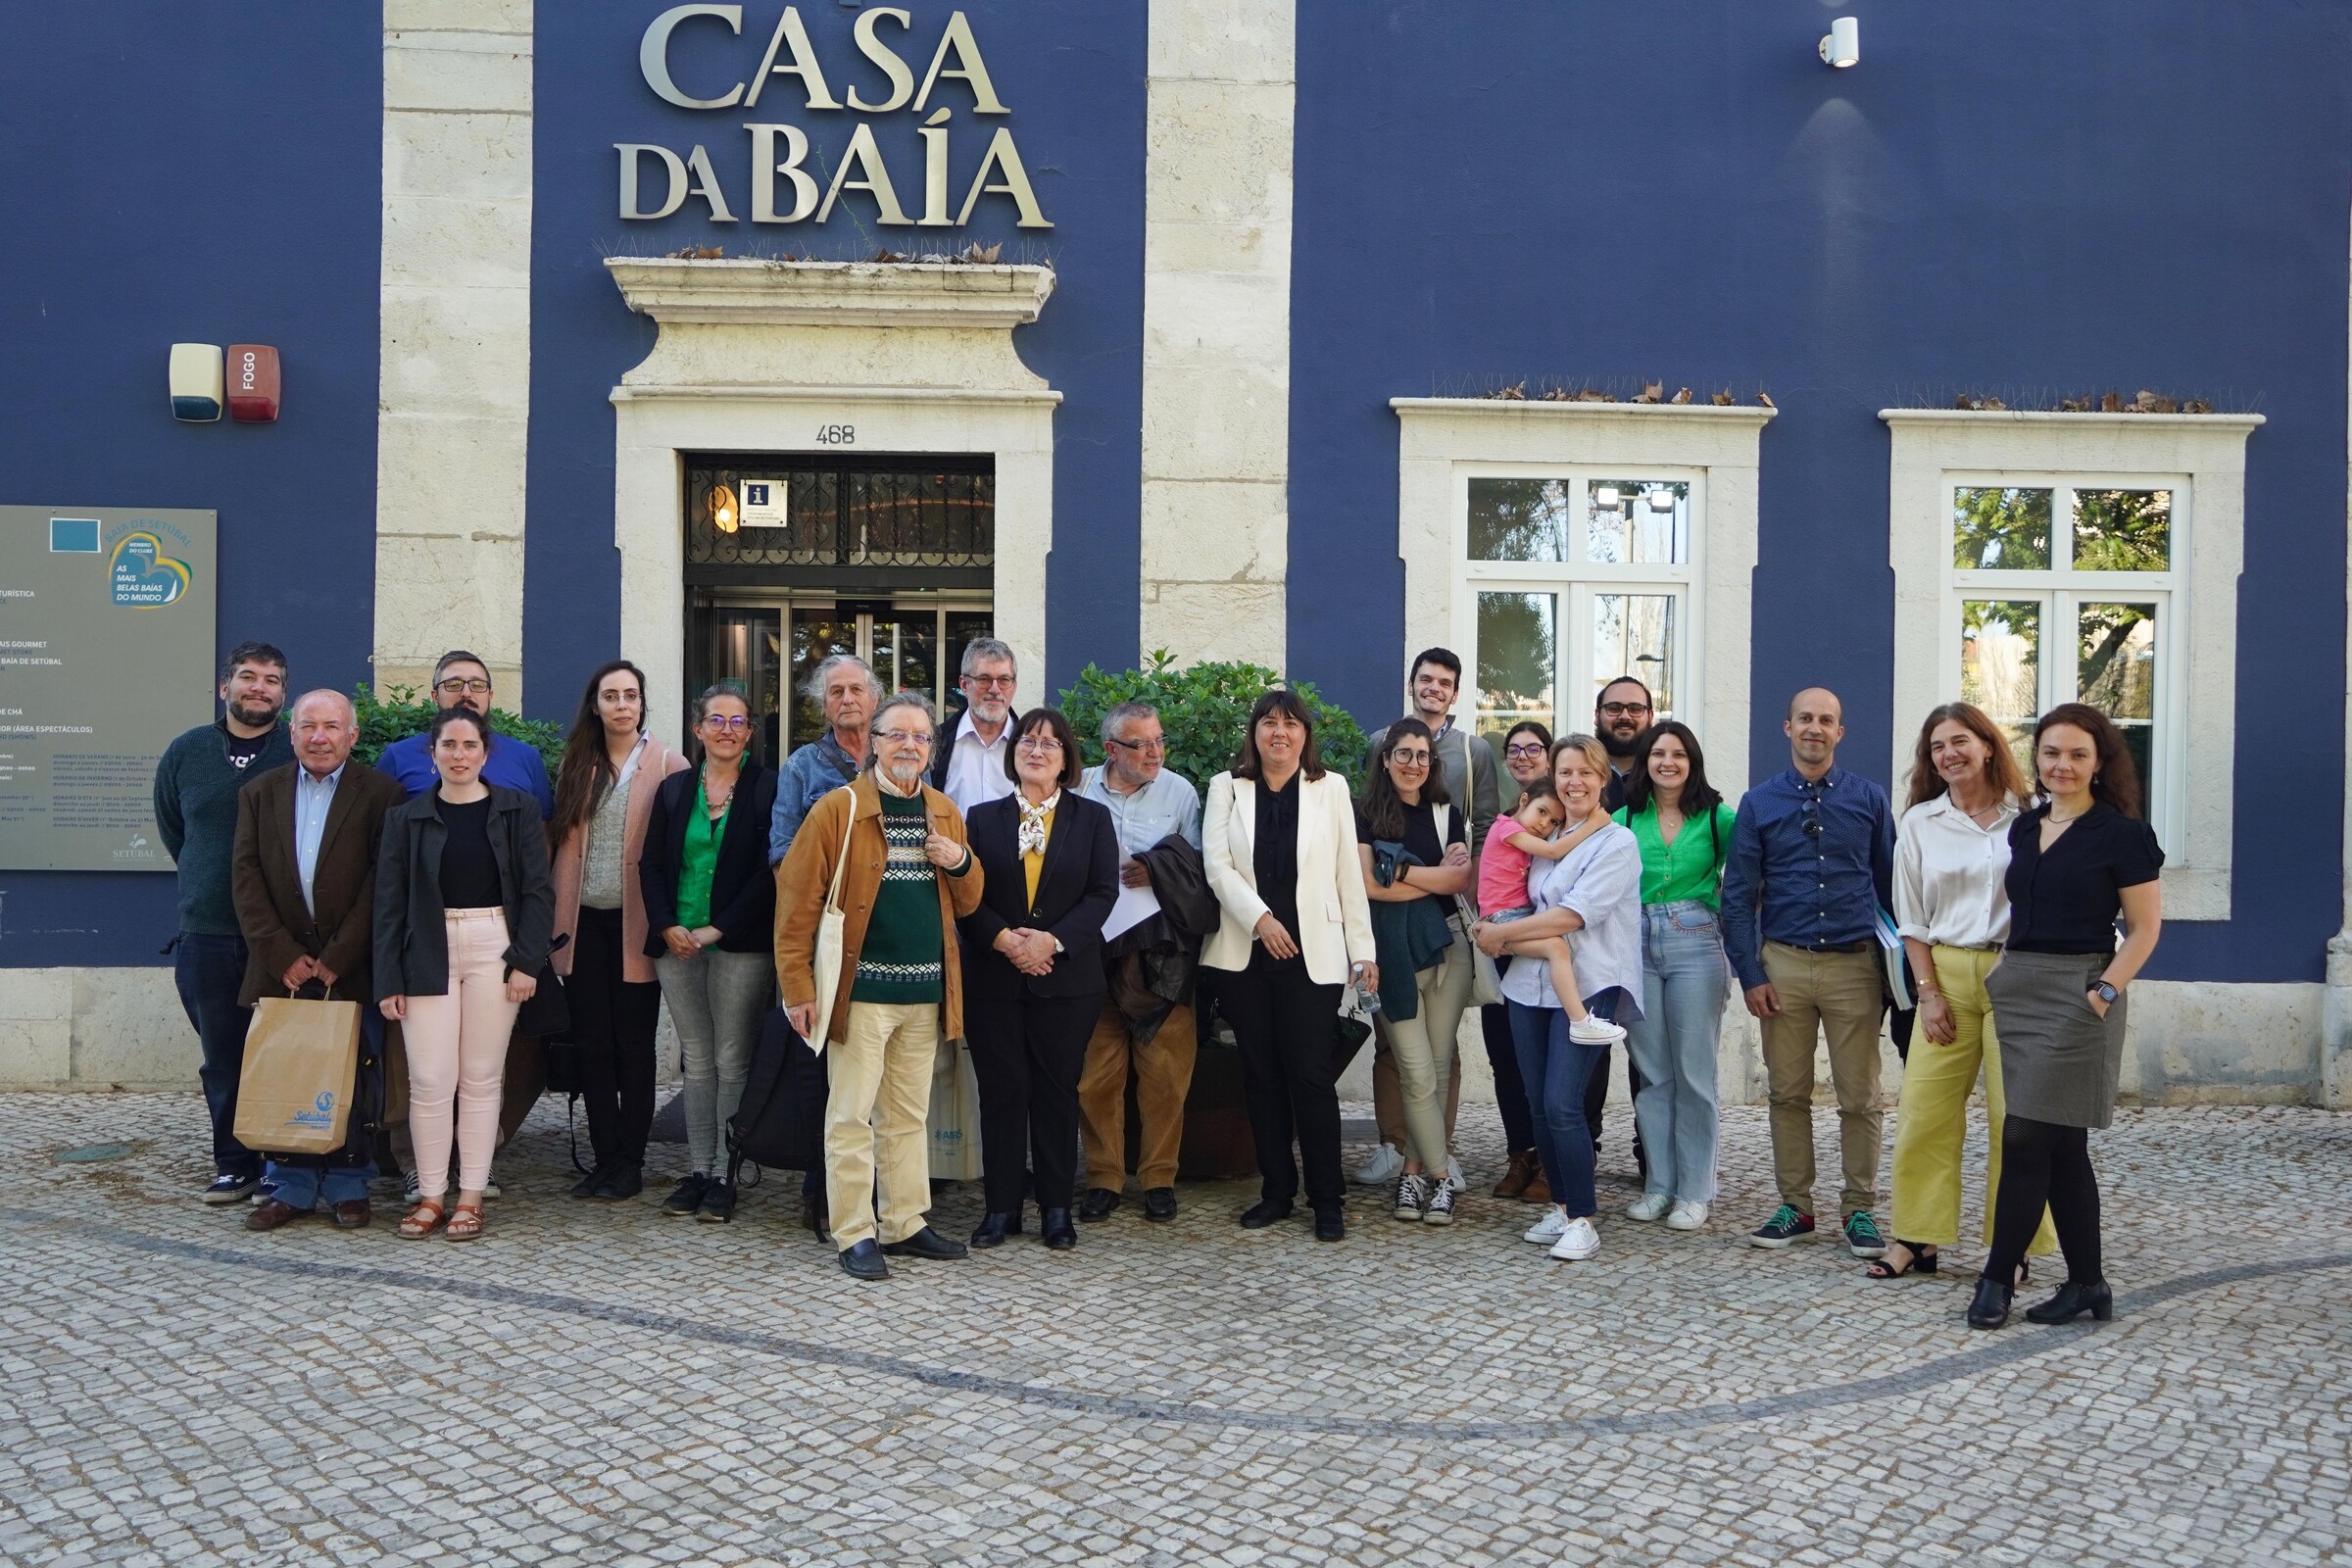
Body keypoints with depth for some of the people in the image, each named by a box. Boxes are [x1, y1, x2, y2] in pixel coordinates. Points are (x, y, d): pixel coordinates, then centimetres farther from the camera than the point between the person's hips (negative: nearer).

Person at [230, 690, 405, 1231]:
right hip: (280, 968, 3)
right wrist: (282, 956, -8)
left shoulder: (379, 795, 0)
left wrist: (335, 959, -11)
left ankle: (348, 1187, 14)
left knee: (353, 1081, 2)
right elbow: (246, 877, 3)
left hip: (352, 970, -2)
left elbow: (381, 883, -6)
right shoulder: (259, 793, 11)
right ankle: (290, 1187, 16)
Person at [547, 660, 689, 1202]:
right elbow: (561, 841, 11)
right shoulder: (576, 765, 10)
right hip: (583, 922, 4)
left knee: (633, 1045, 3)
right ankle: (604, 1158, 15)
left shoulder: (668, 765, -2)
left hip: (635, 924, -4)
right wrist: (556, 918, 5)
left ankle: (630, 1162, 11)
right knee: (592, 1042, 6)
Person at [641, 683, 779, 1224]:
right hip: (677, 942, 4)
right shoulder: (674, 789, 12)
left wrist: (717, 930, -12)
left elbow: (770, 871, -7)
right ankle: (698, 1171, 15)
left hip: (740, 943, -4)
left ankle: (724, 1176, 4)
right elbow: (651, 864, 10)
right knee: (697, 1060, 9)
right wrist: (667, 926, -6)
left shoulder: (767, 788, -1)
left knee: (732, 1060, -2)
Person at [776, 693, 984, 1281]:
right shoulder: (838, 809, -6)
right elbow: (797, 901, -8)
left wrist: (961, 863, -5)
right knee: (852, 1117, 0)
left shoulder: (945, 813, 11)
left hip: (925, 993, 5)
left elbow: (967, 902, 17)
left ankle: (905, 1225, 24)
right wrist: (798, 988, -12)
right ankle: (855, 1234, 10)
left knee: (908, 1117, 14)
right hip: (861, 990, -5)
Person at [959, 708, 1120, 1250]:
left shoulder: (1092, 819, 7)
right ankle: (1001, 1206, 12)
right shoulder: (983, 818, 9)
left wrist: (1052, 941, -14)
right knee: (1001, 1091, 3)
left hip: (1066, 978, 0)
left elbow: (1103, 892, -2)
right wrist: (1003, 939, -14)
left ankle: (1057, 1209, 13)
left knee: (1057, 1092, 5)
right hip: (994, 978, 1)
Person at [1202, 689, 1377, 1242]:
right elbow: (1217, 866, -2)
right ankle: (1276, 1191, 17)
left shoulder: (1330, 789, 8)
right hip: (1244, 953, 2)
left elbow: (1349, 873, 6)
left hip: (1313, 954, -2)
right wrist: (1260, 918, -15)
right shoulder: (1226, 788, 9)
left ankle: (1328, 1198, 5)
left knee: (1311, 1074, -5)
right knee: (1261, 1076, 7)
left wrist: (1364, 949, 1)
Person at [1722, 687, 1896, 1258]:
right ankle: (1795, 1206, 20)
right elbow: (1738, 895, 3)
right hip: (1784, 963, 0)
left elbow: (1890, 885, 8)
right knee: (1788, 1094, 8)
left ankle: (1859, 1210, 17)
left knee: (1860, 1097, 4)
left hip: (1855, 965, 0)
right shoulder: (1759, 803, 4)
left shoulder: (1869, 799, 5)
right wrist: (1750, 975, -3)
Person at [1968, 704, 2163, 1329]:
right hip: (2016, 991, 7)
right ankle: (2087, 1283, 18)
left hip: (2075, 996, -7)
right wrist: (2002, 969, 11)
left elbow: (2145, 929, -6)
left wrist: (2105, 991, -15)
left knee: (2027, 1140, -7)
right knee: (2062, 1145, 10)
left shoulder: (2122, 833, -5)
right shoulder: (2025, 828, 13)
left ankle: (1997, 1278, 2)